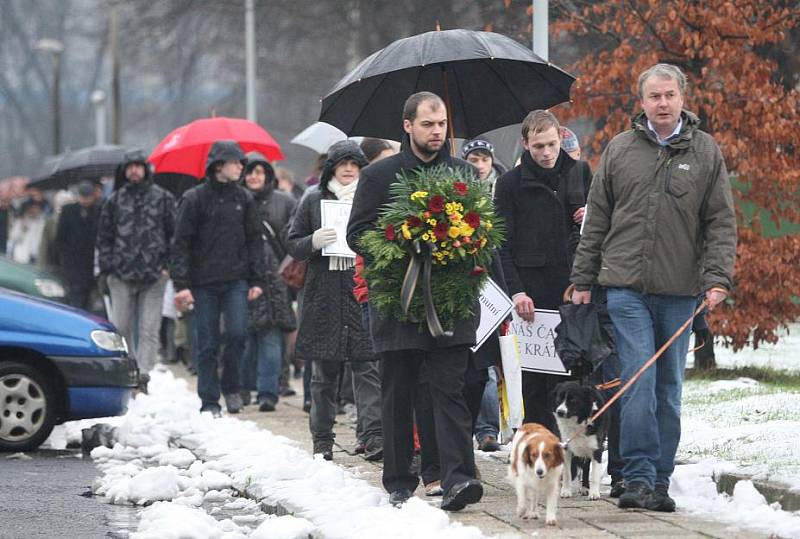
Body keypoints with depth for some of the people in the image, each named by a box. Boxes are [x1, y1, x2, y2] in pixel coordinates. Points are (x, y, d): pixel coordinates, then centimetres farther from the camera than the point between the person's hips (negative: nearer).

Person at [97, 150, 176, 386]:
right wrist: (105, 269, 5)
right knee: (121, 327, 0)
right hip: (121, 274, 1)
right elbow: (104, 237, 13)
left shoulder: (162, 198, 7)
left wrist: (167, 265, -5)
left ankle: (145, 371, -7)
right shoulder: (115, 201, 11)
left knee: (149, 328, -4)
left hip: (153, 275, -1)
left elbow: (174, 233, 5)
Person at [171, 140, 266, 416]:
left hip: (236, 280, 2)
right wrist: (181, 284, -10)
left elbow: (254, 240, 13)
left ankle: (230, 386, 7)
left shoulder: (244, 199, 9)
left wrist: (256, 279, 5)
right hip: (204, 282, -2)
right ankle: (209, 401, 9)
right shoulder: (194, 199, -1)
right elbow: (181, 243, -3)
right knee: (206, 344, 1)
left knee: (237, 332, -14)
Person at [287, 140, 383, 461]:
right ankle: (322, 439, 13)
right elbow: (293, 245, 10)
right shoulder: (313, 201, 11)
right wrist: (313, 242, -11)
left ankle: (374, 437, -14)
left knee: (368, 368, -9)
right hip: (325, 296, 1)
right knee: (324, 373, 6)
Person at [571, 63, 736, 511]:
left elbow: (722, 222, 5)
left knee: (669, 387, 7)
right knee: (639, 382, -10)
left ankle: (660, 482, 13)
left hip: (681, 291, 1)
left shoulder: (706, 151, 6)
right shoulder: (620, 150, 7)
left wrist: (718, 278, -7)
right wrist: (583, 281, 8)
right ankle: (639, 478, -8)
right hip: (626, 288, -1)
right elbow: (596, 220, 11)